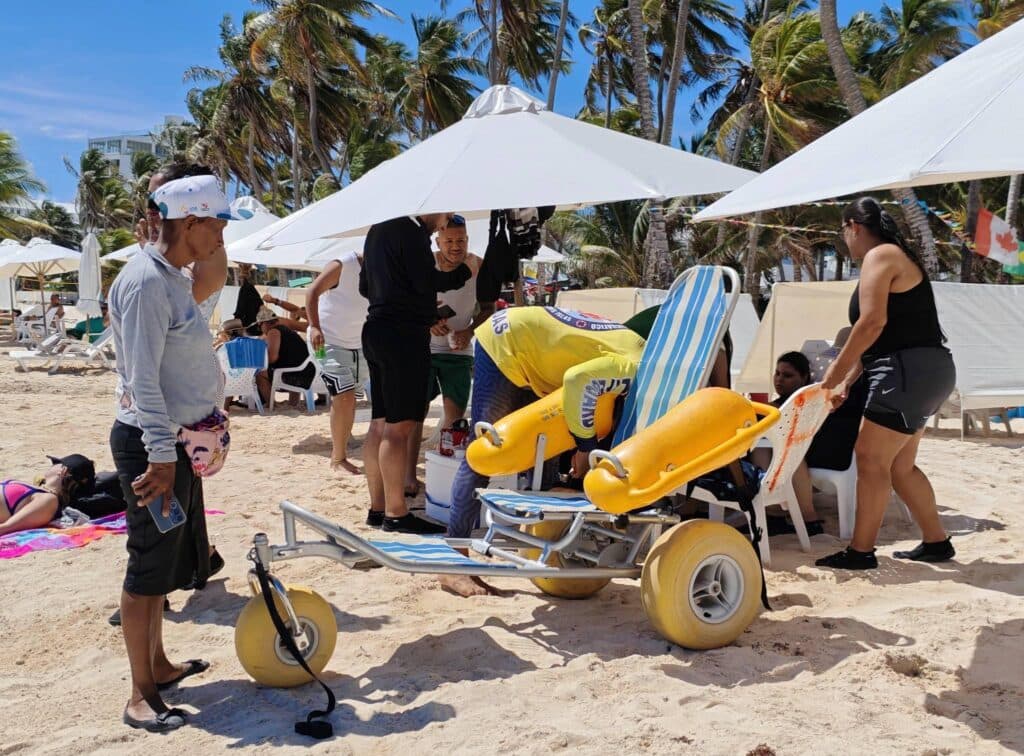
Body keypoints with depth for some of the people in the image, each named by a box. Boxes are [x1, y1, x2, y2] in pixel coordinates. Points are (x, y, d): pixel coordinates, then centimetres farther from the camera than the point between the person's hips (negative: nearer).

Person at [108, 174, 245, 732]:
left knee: (167, 560, 18)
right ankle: (141, 696, 10)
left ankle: (156, 664, 32)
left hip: (177, 439, 10)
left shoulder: (173, 278, 12)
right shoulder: (145, 282, -19)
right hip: (151, 444, -10)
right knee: (149, 566, -1)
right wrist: (161, 458, -25)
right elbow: (142, 379, -23)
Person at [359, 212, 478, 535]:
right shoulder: (411, 231, -11)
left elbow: (365, 286, 23)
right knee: (398, 426, -7)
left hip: (376, 331, 10)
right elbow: (428, 282, -18)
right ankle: (396, 514, -4)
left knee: (380, 423, 11)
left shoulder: (379, 229, 19)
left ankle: (378, 507, 16)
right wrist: (465, 270, -4)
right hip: (404, 336, -10)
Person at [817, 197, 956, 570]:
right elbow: (876, 337, 20)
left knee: (871, 458, -7)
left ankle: (861, 551, -3)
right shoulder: (894, 256, 21)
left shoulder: (879, 256, -10)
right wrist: (846, 382, 17)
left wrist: (838, 368, -13)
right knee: (899, 465, 16)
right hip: (922, 373, 10)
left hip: (908, 372, -10)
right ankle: (936, 541, 23)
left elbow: (872, 322, -23)